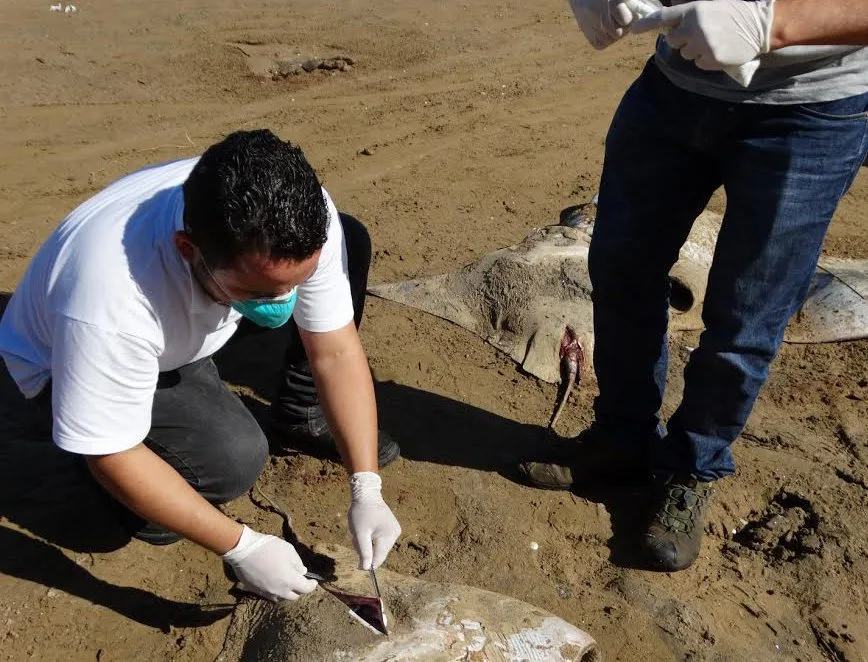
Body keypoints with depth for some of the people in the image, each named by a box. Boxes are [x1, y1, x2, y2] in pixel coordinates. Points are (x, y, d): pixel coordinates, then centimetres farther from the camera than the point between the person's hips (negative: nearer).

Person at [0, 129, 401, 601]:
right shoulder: (110, 303, -43)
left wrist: (366, 489, -24)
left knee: (351, 241, -11)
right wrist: (242, 547, -28)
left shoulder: (304, 221, -30)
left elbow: (336, 350, -20)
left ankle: (301, 417, 6)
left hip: (188, 325, 5)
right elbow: (111, 458, -30)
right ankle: (145, 497, 3)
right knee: (231, 455, -32)